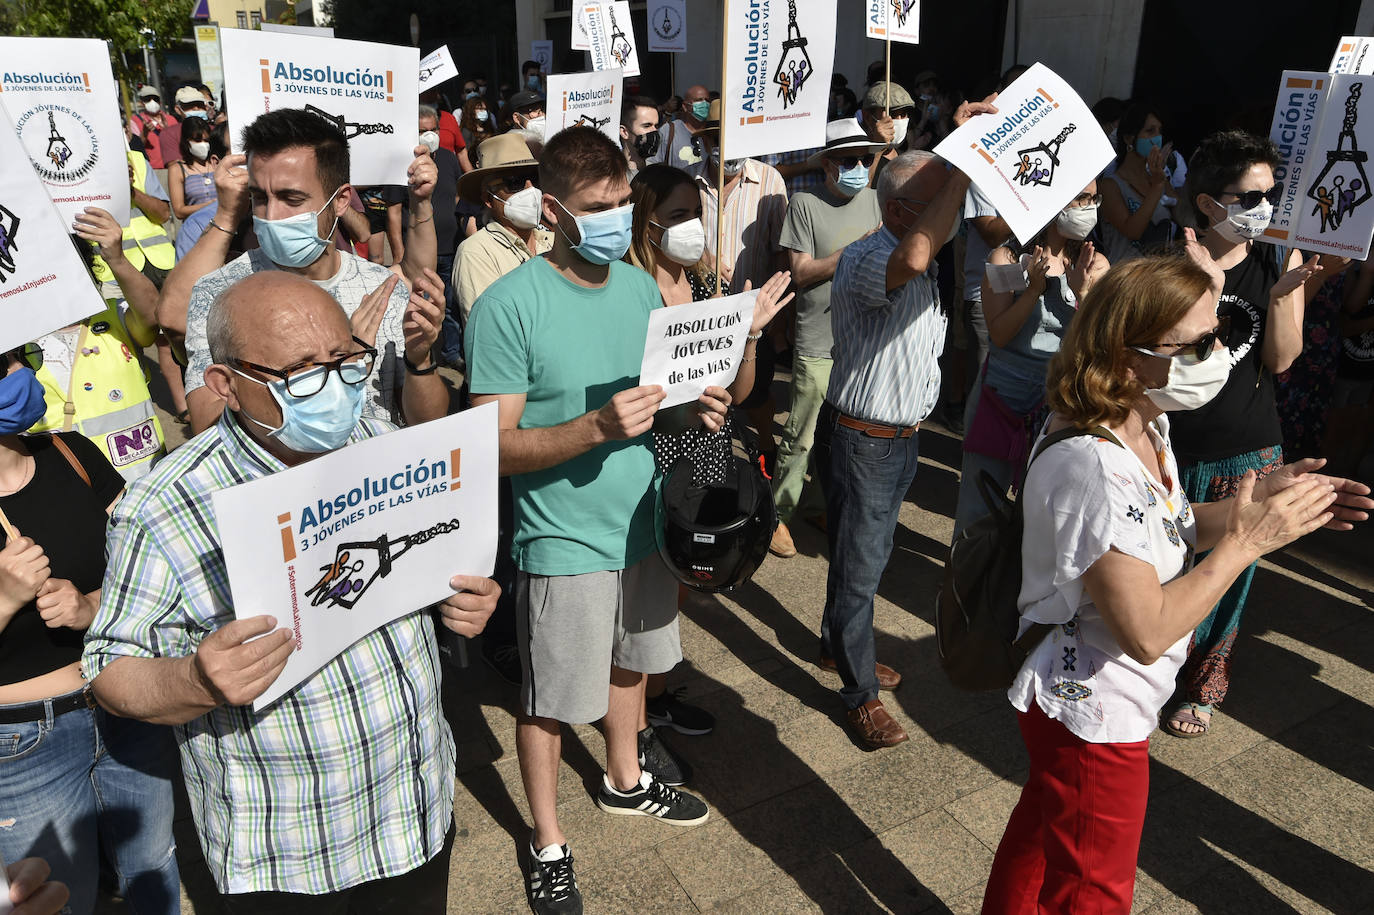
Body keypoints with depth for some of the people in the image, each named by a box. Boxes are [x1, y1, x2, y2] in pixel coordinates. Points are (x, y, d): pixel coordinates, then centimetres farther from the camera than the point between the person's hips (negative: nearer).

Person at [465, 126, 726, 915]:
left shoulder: (641, 286, 2)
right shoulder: (509, 305, -17)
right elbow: (498, 446, -19)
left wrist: (692, 412, -10)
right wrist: (598, 425, -32)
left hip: (643, 522, 6)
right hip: (564, 543, -6)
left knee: (629, 664, 24)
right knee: (549, 700, 10)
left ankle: (626, 782, 50)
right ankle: (548, 846, 32)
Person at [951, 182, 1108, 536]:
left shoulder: (1095, 266, 2)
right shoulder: (1008, 258, -5)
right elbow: (999, 334, -13)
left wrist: (1082, 293, -20)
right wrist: (1034, 288, -24)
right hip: (1001, 398, -1)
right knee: (978, 510, 8)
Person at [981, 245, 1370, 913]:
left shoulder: (1148, 427, -4)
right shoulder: (1091, 468, -34)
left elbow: (1165, 531, 9)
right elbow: (1148, 632, -32)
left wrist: (1252, 502, -7)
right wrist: (1246, 541, -26)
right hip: (1094, 720, -9)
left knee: (1040, 831, 31)